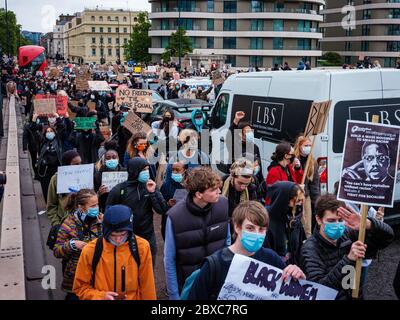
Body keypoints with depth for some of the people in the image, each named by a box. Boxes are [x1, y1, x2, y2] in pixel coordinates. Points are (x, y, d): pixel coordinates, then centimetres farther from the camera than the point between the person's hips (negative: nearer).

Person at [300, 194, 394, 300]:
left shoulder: (347, 234, -2)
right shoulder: (310, 249, -14)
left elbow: (388, 236, -4)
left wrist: (367, 225, -24)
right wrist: (348, 259, -28)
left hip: (355, 296, 5)